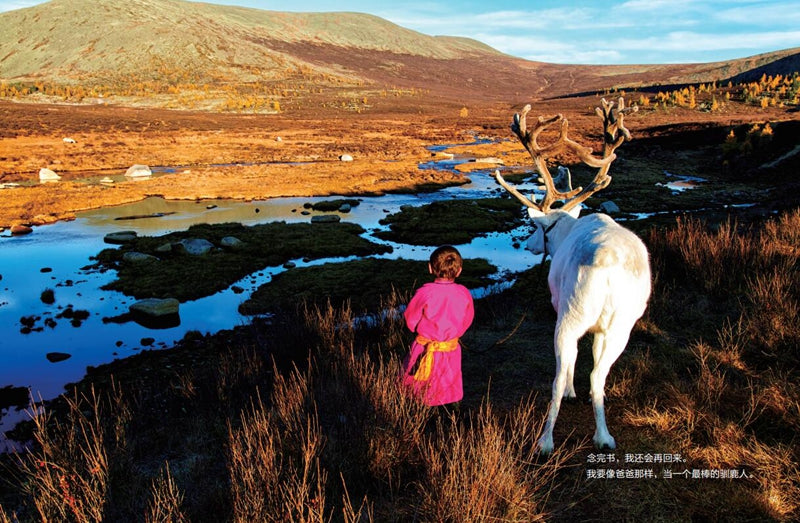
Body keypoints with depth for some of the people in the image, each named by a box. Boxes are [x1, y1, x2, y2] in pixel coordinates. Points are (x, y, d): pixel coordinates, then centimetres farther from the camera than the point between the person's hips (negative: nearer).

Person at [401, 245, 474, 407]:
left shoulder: (425, 292, -21)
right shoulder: (464, 294, -11)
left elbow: (411, 321, -8)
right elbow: (467, 321, 4)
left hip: (425, 351, -2)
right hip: (451, 351, 3)